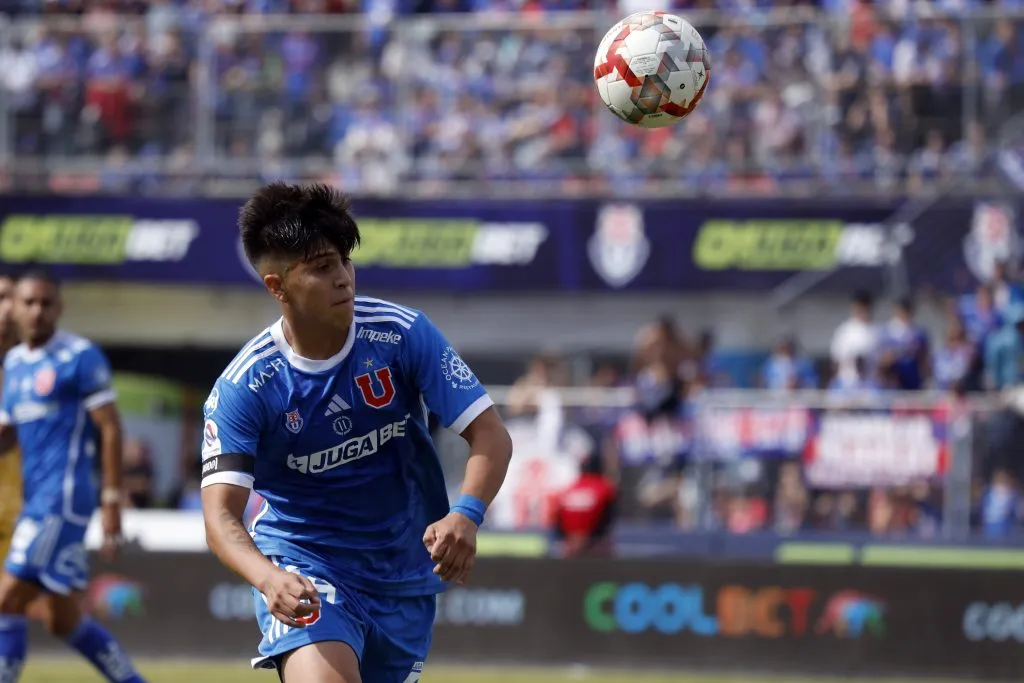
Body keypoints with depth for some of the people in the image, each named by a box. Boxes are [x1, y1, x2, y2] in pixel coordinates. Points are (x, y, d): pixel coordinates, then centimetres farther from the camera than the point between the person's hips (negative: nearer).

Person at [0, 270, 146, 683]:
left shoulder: (80, 357, -7)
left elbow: (110, 428, -9)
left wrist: (112, 499, -14)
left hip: (63, 496, -8)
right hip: (36, 499, 8)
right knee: (63, 621, 9)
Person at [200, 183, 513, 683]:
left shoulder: (402, 333, -12)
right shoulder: (243, 387, -17)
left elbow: (490, 434, -14)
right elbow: (221, 515, -24)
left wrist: (466, 516, -35)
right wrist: (269, 579, -46)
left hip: (405, 570, 3)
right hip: (303, 565, -3)